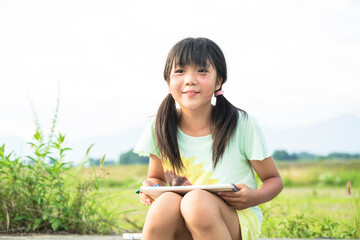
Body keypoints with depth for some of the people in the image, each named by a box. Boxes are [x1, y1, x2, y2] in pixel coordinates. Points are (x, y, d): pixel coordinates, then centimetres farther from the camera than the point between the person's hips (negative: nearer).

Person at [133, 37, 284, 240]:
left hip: (237, 219, -2)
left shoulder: (242, 125, -6)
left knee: (198, 200, -35)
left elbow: (274, 180, 4)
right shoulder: (160, 128, 1)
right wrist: (151, 186, -8)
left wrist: (253, 197, -19)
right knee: (166, 202, -33)